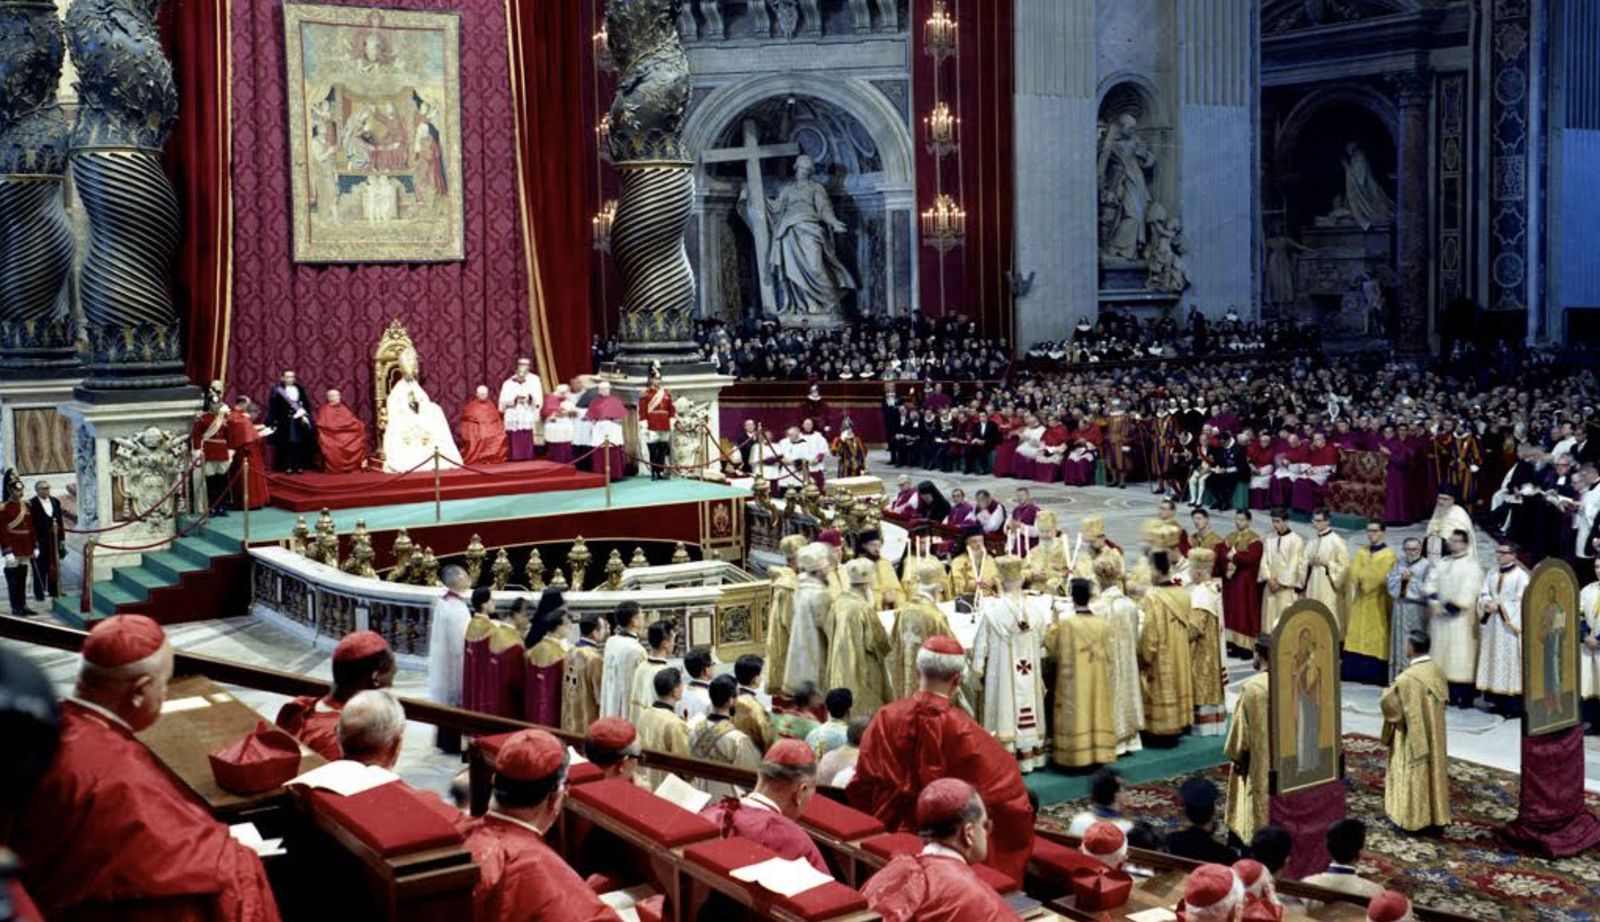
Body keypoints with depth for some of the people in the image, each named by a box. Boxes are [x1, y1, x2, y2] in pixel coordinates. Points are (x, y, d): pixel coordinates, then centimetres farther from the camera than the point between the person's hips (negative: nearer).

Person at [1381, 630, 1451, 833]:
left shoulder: (1407, 678, -25)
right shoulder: (1438, 671, -3)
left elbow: (1387, 702, -18)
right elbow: (1444, 698, 11)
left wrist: (1389, 691, 3)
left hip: (1413, 736, -6)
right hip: (1435, 733, 6)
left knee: (1415, 774, 4)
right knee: (1435, 769, 15)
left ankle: (1414, 819, 11)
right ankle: (1436, 817, 22)